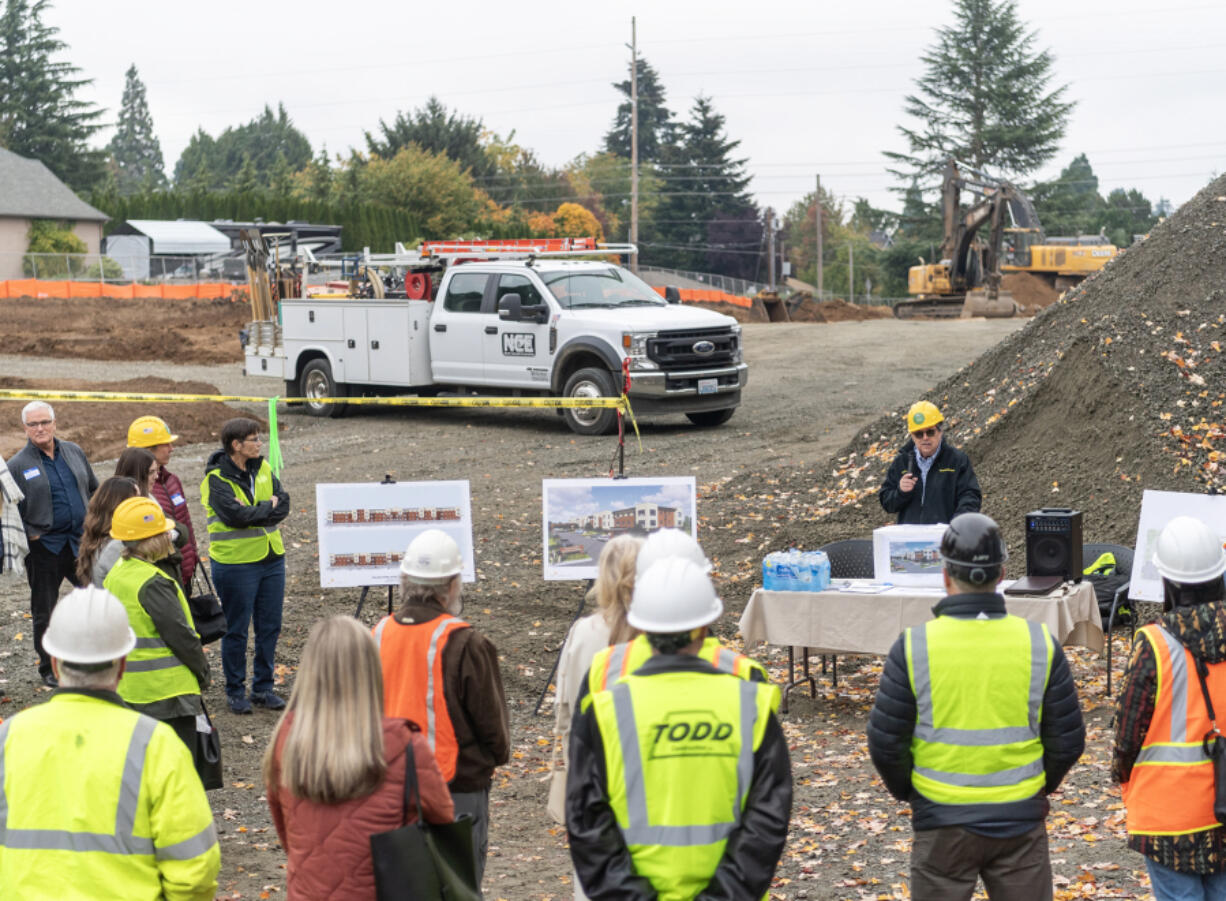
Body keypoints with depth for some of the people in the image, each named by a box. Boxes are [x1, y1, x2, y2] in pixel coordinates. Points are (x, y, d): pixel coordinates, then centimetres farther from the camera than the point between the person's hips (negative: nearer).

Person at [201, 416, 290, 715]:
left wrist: (254, 511, -17)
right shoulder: (216, 479, -11)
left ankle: (263, 688, 24)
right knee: (236, 631, 4)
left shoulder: (263, 469, 7)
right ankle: (235, 691, 17)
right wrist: (268, 508, -12)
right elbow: (236, 515, -23)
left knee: (270, 627, 11)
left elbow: (283, 505, -3)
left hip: (272, 559, 6)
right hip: (235, 564, -6)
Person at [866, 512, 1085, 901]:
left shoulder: (913, 647, -12)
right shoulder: (1039, 643, -6)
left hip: (942, 824, -1)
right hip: (1021, 821, 1)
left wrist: (909, 792, 11)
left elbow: (885, 744, -7)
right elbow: (1068, 741, 0)